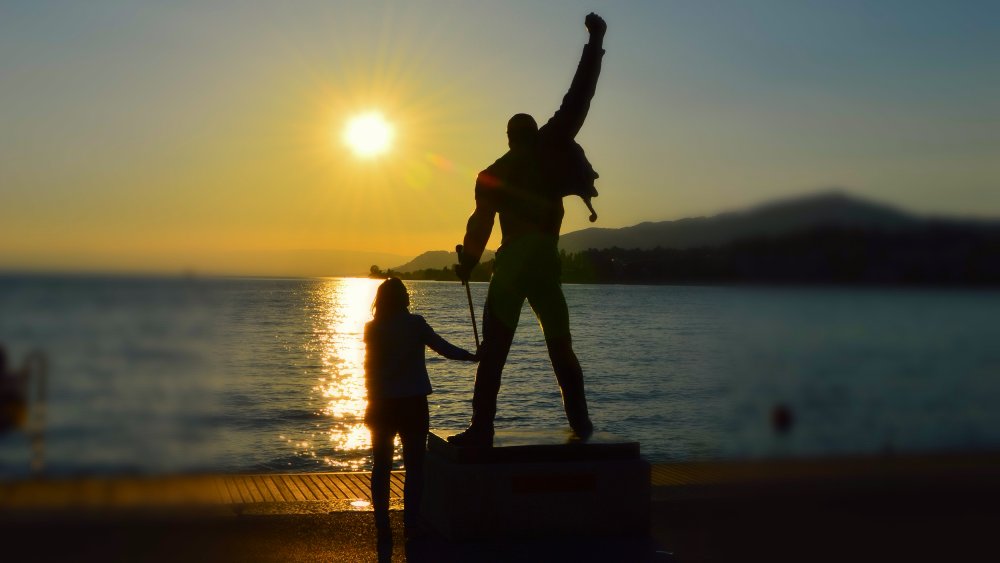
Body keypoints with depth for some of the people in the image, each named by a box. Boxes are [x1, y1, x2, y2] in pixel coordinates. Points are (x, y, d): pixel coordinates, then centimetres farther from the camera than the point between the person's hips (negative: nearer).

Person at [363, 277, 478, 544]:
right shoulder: (415, 324, -6)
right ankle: (411, 526, 2)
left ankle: (383, 528, 6)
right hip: (413, 403, -1)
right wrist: (474, 356, 7)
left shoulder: (373, 329, -2)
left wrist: (373, 402, 11)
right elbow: (445, 349, -7)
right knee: (414, 466, 6)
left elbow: (370, 368, 1)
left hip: (383, 405, 1)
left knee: (381, 467, 9)